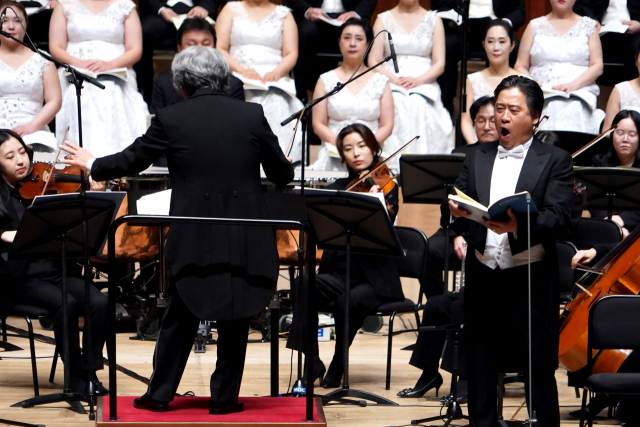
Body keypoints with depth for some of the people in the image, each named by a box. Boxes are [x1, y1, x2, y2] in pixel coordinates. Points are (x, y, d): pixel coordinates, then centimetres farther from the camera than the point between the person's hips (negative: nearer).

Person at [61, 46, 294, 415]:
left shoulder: (171, 120, -5)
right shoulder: (252, 115, -2)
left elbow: (131, 161, 5)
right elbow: (282, 173, 5)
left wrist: (92, 165, 24)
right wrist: (286, 167, 30)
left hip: (194, 235, 0)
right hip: (245, 236, 0)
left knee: (181, 315, 13)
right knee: (235, 316, 10)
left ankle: (160, 394, 19)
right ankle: (225, 397, 14)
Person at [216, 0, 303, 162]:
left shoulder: (283, 14, 20)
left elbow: (291, 54, 11)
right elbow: (219, 49, 8)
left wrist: (277, 72, -12)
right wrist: (242, 70, -11)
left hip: (273, 78, 0)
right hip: (237, 77, 0)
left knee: (276, 103, -35)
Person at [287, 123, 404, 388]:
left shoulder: (387, 187, -1)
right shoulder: (338, 188, 12)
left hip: (375, 279, -4)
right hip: (339, 274, 4)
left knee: (347, 302, -33)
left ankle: (338, 366, -10)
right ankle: (312, 364, -21)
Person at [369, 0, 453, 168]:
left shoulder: (433, 20, 14)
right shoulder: (383, 19, 15)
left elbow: (439, 64, 6)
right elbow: (373, 61, 6)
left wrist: (418, 80, -13)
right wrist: (394, 79, -13)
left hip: (424, 84, 0)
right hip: (391, 86, 0)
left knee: (419, 106, -33)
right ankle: (390, 171, -39)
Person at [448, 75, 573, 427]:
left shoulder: (555, 161, 1)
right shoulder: (476, 158, 14)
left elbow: (558, 217, -12)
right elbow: (459, 206, 6)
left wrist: (518, 226, -30)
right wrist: (457, 212, -18)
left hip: (531, 282, -4)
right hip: (483, 278, 4)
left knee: (539, 375, -1)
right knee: (480, 372, 8)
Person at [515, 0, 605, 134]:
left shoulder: (588, 26, 17)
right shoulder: (535, 26, 19)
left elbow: (597, 66, 7)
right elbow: (520, 66, 15)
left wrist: (574, 84, -11)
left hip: (578, 91, -1)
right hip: (541, 94, 1)